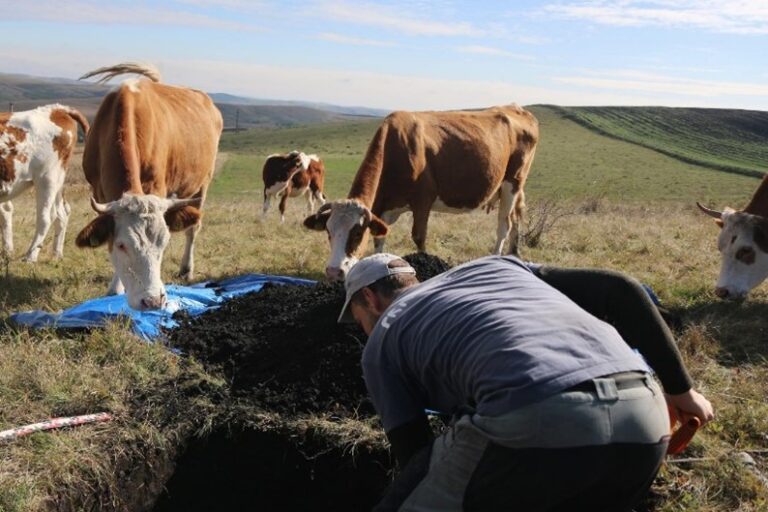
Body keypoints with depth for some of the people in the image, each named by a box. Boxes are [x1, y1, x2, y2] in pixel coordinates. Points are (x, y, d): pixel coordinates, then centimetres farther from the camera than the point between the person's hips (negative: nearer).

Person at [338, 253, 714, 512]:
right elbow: (619, 291, 26)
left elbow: (414, 456, 18)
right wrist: (680, 388, 31)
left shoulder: (383, 342, 22)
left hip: (532, 420, -6)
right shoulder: (493, 265, 34)